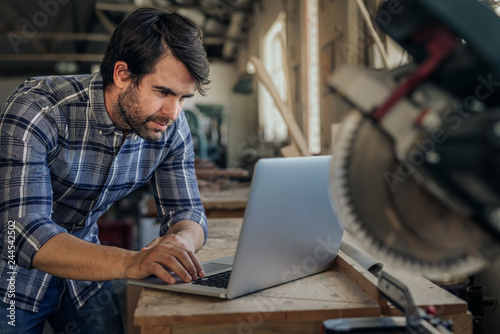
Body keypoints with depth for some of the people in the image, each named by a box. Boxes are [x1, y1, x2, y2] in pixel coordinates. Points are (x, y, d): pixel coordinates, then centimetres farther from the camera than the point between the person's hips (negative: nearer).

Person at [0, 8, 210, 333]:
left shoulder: (171, 127, -13)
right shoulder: (36, 110, -29)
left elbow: (187, 212, -7)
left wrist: (180, 241, -32)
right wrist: (128, 262, -53)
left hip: (82, 265, 4)